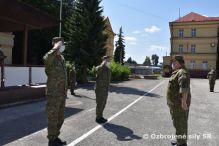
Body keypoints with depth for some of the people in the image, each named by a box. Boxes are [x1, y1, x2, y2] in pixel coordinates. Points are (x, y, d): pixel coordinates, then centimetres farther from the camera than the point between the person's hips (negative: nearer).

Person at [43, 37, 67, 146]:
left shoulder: (62, 58, 12)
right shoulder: (51, 58, -13)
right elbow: (46, 59, -43)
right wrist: (55, 48, -28)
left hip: (62, 94, 8)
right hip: (53, 94, -8)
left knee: (60, 118, 18)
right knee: (53, 119, 5)